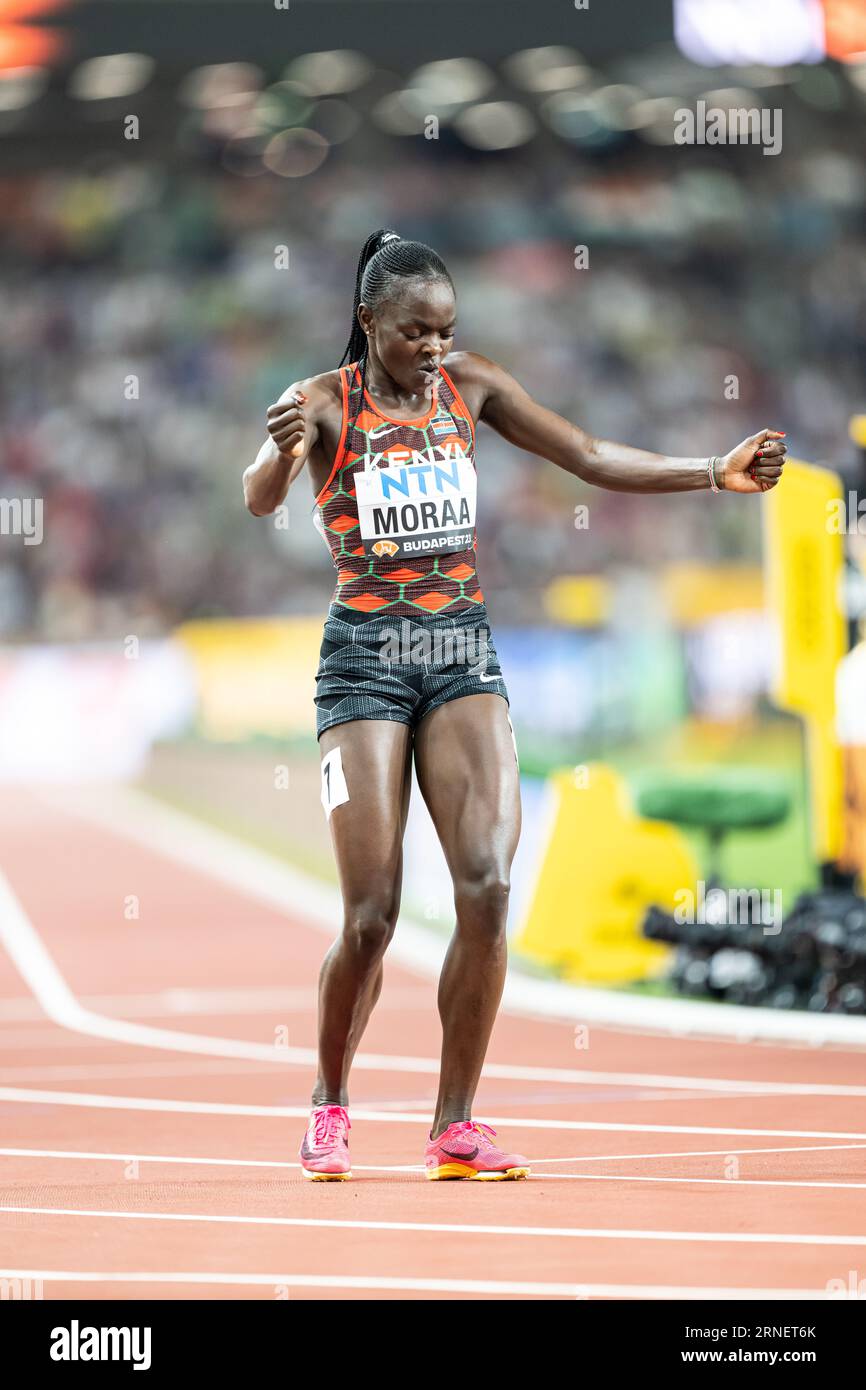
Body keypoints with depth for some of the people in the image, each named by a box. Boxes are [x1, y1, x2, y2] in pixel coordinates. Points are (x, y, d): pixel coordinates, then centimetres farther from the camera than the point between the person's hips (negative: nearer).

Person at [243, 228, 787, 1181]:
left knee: (487, 887, -12)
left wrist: (716, 474, 1)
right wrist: (282, 447, -46)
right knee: (371, 916, -7)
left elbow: (589, 458, 10)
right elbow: (259, 500, -23)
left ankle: (455, 1126, -4)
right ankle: (330, 1103, 17)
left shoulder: (469, 386, 7)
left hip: (464, 652, 4)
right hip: (367, 654, -4)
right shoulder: (324, 403, -6)